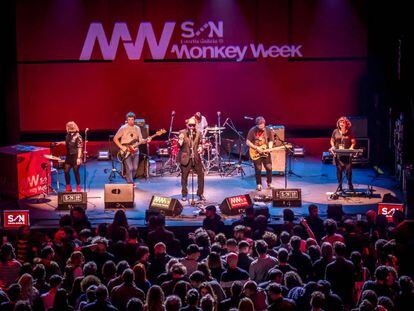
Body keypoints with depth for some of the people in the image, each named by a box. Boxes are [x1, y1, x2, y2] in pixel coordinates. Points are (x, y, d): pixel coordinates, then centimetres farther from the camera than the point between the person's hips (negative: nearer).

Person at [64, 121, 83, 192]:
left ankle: (78, 187, 14)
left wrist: (79, 158, -20)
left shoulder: (78, 136, -12)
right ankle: (68, 187, 15)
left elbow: (79, 148, -16)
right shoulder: (68, 135, 9)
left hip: (75, 156, -7)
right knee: (66, 171, 3)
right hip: (69, 156, 7)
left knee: (76, 172, 0)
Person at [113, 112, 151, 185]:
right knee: (129, 168, -13)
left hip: (135, 151, 5)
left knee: (135, 168, 6)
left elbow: (140, 140, 10)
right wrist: (122, 147, -12)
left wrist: (146, 140, -11)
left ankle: (129, 179, 27)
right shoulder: (123, 128, -6)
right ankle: (130, 184, -6)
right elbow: (115, 138, -4)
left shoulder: (137, 129, 9)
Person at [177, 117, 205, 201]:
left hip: (196, 158, 3)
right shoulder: (182, 133, -5)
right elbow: (179, 146, -4)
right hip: (185, 158, -3)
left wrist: (200, 147, -6)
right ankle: (184, 194, 18)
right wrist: (180, 142, -26)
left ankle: (200, 194, 12)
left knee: (201, 174, -1)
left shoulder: (198, 133, 4)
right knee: (184, 176, 4)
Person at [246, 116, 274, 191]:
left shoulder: (268, 130, -1)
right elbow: (248, 142, -10)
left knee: (269, 168, -1)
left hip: (265, 152, 3)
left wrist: (269, 148, -10)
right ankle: (259, 184, 14)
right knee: (258, 169, -3)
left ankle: (269, 183, 18)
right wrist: (256, 148, -17)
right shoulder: (253, 130, -11)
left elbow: (270, 141, 9)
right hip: (256, 153, -3)